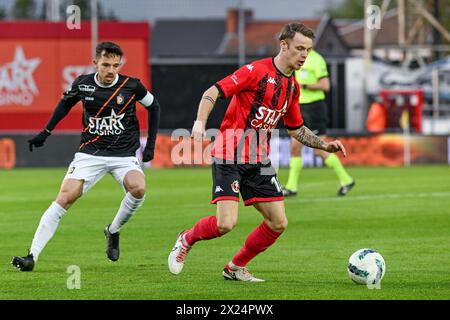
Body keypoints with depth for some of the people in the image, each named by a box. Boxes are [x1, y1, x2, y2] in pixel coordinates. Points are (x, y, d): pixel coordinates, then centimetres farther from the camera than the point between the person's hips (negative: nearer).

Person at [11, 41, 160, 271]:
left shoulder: (131, 86, -7)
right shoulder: (83, 84, -3)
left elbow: (153, 106, 10)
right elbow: (66, 103, 19)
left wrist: (150, 144, 6)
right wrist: (46, 132, 15)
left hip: (124, 154, -1)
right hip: (90, 153, 1)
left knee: (138, 188, -30)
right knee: (65, 198, -16)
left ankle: (113, 231, -1)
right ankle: (32, 256, -15)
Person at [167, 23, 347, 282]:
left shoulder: (293, 86, 12)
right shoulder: (257, 71, -13)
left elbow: (296, 128, 25)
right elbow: (213, 92, -16)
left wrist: (324, 145, 14)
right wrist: (200, 122, -31)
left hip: (259, 160, 7)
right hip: (229, 156, -7)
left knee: (278, 223, -1)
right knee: (226, 224, -17)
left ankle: (236, 267, 17)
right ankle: (187, 239, 14)